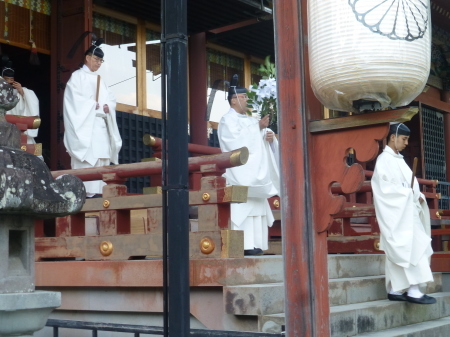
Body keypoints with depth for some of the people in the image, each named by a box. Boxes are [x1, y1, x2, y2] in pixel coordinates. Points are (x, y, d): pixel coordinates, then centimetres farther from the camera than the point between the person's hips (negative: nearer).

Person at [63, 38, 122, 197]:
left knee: (101, 157, -2)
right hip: (85, 123, -7)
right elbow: (74, 97, -10)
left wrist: (108, 106, -5)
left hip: (100, 125, 7)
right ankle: (85, 191, -18)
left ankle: (97, 191, -4)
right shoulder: (78, 76, 5)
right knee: (87, 157, -15)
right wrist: (93, 105, -14)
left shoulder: (99, 79, 24)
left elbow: (111, 99, 17)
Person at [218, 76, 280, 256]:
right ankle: (245, 245, -19)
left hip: (255, 173, 8)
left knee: (257, 209, 2)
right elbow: (237, 141, -15)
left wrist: (270, 137, -4)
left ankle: (255, 244, 2)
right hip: (240, 174, -8)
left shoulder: (250, 120, 25)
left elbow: (265, 141, 20)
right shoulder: (228, 120, 0)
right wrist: (258, 128, -15)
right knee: (243, 207, -15)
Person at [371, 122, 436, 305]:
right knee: (411, 247, -13)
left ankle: (394, 290, 8)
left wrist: (417, 195, -1)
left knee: (399, 251, 7)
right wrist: (409, 193, -17)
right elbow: (385, 187, -18)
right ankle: (413, 290, -14)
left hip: (404, 210, 9)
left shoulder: (398, 159, 19)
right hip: (396, 211, -9)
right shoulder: (385, 159, -9)